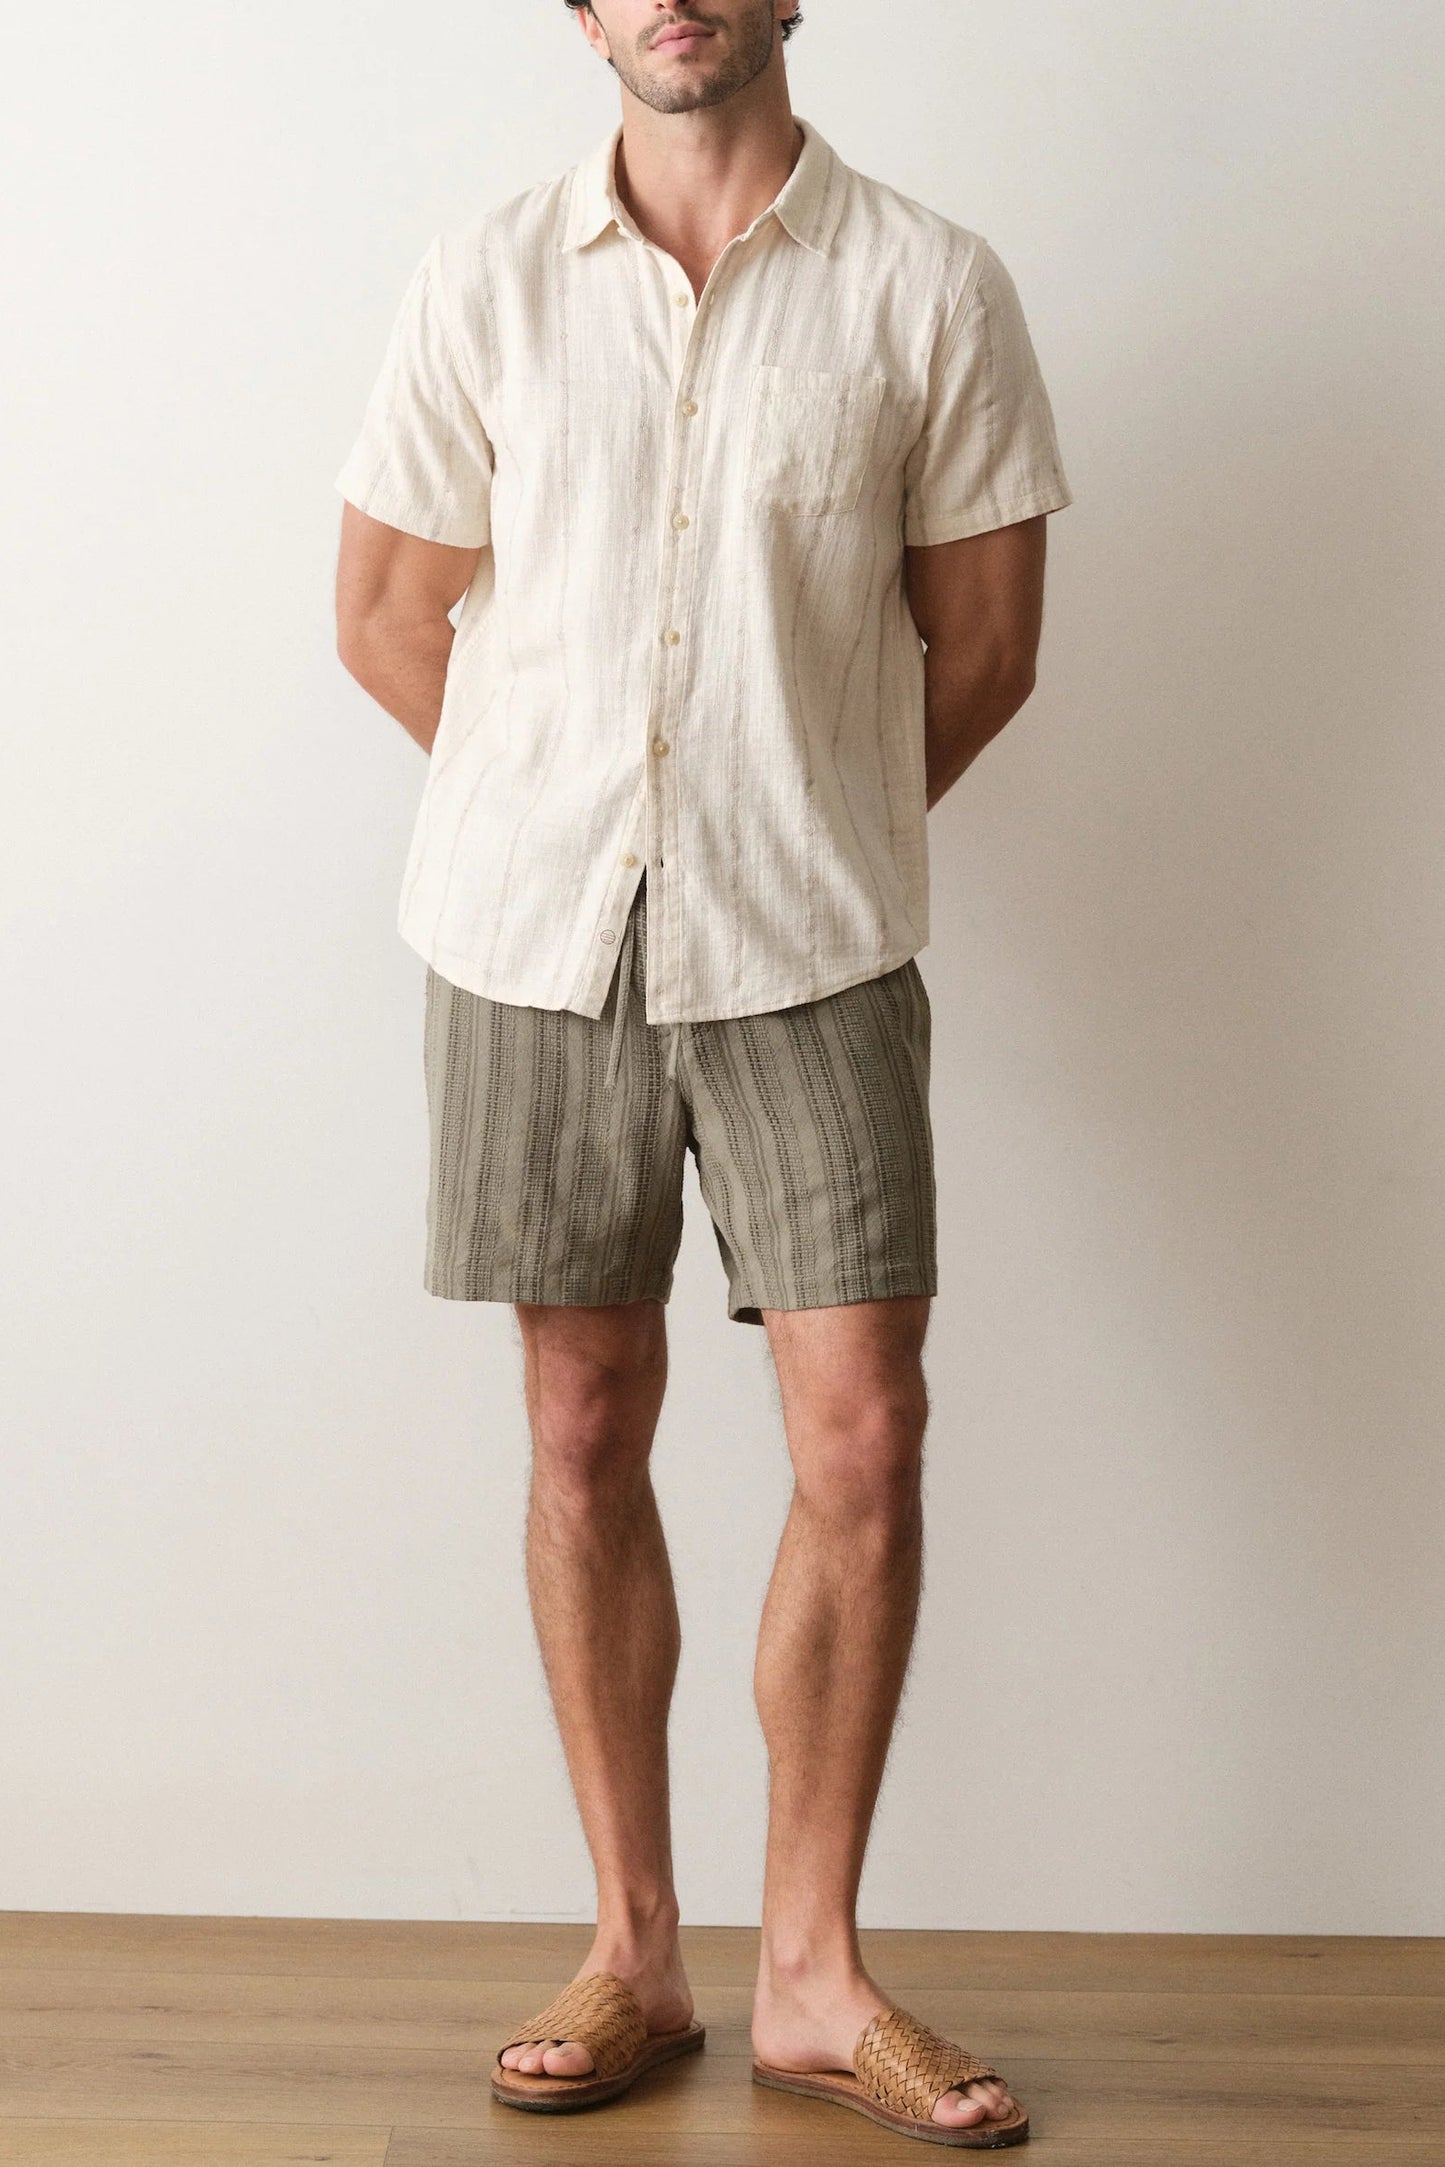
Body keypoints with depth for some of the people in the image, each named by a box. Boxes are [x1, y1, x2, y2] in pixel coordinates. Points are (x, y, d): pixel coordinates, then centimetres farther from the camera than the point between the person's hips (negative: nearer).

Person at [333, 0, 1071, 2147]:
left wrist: (807, 834, 9)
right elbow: (388, 616, 9)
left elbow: (983, 642, 5)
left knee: (864, 1437, -3)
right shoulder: (484, 283, 4)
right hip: (533, 937, 1)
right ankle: (636, 1951, 20)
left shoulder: (931, 285, -1)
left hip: (810, 949, -1)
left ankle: (812, 1970, 13)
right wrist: (582, 818, 9)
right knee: (588, 1432, 7)